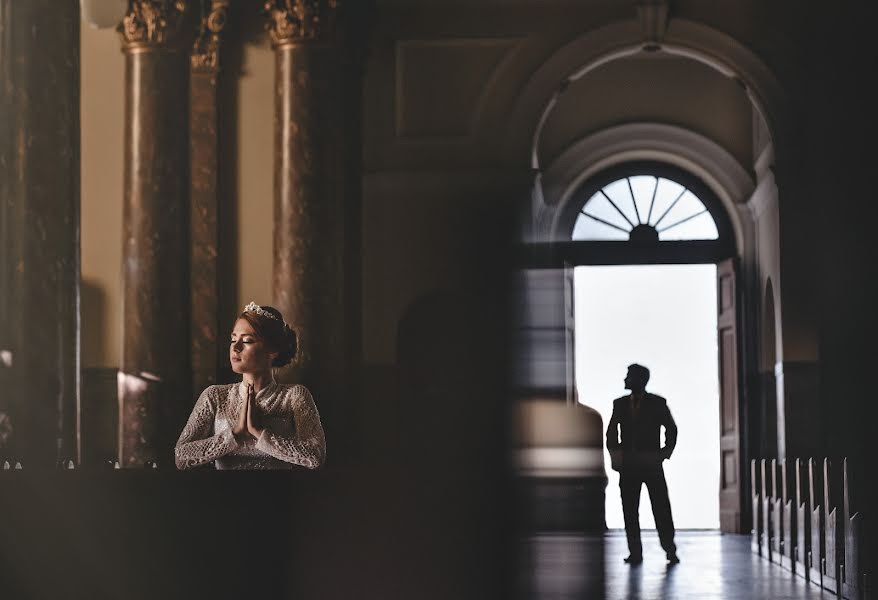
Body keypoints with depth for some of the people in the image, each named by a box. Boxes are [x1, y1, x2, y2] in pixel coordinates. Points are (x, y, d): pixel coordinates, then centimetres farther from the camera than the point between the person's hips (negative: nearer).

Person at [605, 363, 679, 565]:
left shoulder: (658, 403, 3)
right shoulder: (619, 404, 10)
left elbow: (671, 428, 10)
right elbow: (611, 432, 15)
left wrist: (666, 452, 2)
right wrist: (614, 453, 4)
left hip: (651, 463, -3)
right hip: (628, 465, 3)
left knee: (661, 509, -4)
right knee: (630, 511, 0)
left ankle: (670, 551, 0)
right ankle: (635, 553, 2)